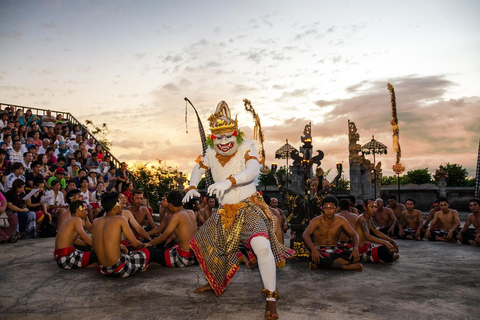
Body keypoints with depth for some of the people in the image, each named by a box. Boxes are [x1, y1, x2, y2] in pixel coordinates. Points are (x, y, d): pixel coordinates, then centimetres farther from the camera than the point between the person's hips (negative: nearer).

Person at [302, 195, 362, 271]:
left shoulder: (341, 220, 1)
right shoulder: (317, 221, -9)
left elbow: (354, 234, 2)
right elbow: (305, 235, -23)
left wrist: (356, 249, -19)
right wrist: (313, 250, -41)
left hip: (334, 251, 5)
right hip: (320, 251, -5)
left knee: (355, 257, -23)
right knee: (323, 260, -41)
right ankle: (346, 267, -15)